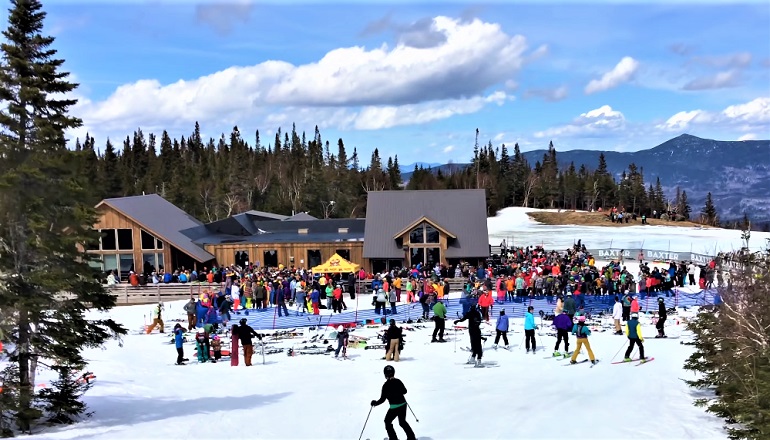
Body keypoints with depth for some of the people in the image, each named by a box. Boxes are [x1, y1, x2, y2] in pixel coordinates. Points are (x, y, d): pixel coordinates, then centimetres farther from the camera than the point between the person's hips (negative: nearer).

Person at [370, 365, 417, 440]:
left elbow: (382, 399, -14)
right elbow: (404, 391, 17)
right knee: (402, 422, 25)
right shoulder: (398, 382, 1)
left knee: (387, 421, 16)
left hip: (394, 407, -6)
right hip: (403, 404, 6)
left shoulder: (386, 385, -16)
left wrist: (375, 403, 3)